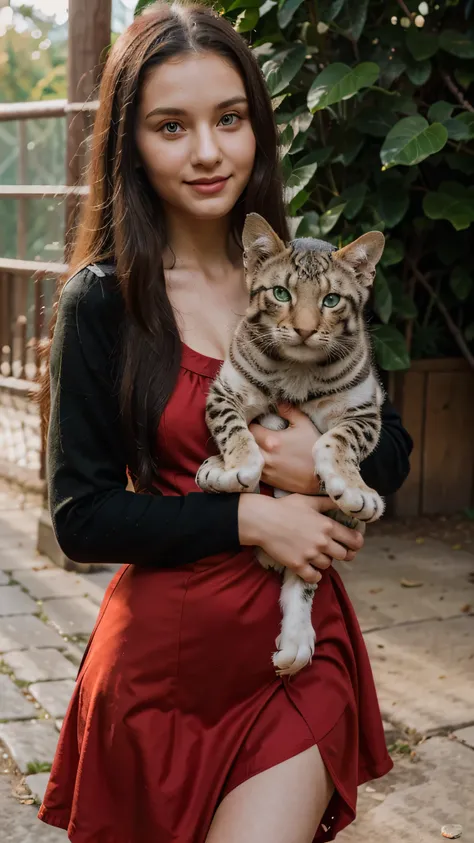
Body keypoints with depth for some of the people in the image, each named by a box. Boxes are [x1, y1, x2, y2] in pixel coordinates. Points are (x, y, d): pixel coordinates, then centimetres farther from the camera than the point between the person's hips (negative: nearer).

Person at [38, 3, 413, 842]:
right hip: (165, 653, -2)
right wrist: (249, 519, -17)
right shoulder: (102, 301, -8)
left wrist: (327, 465, -13)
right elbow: (81, 516, -9)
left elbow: (392, 445, 9)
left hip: (302, 646, 2)